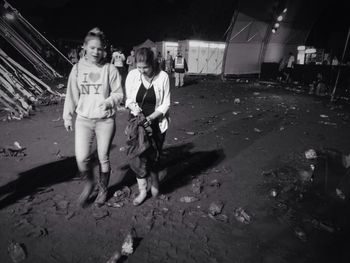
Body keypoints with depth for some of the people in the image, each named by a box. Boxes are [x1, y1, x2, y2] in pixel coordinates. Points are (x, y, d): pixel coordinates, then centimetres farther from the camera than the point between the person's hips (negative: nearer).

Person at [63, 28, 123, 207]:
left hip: (105, 120, -2)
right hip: (83, 120, 2)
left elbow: (119, 93, -1)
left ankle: (103, 189, 33)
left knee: (103, 158, 8)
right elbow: (71, 95, 9)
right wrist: (67, 117, 10)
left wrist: (109, 101, -22)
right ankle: (89, 183, 26)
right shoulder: (77, 68, 3)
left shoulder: (110, 70, -5)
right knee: (81, 158, -7)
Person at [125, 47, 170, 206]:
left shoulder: (163, 77, -11)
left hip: (157, 123, -1)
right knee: (139, 158, 2)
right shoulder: (132, 75, -5)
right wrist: (134, 108, -18)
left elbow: (166, 104, -7)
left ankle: (154, 183, 35)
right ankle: (142, 191, 21)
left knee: (153, 157, 4)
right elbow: (128, 99, 5)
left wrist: (151, 117, -20)